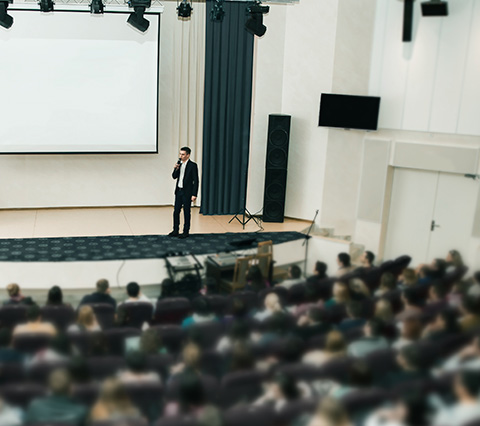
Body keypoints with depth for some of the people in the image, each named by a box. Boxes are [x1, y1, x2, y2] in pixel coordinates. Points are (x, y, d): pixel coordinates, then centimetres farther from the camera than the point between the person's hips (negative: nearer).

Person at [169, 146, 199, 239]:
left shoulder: (193, 165, -10)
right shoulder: (179, 164, 8)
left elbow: (196, 181, -11)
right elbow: (174, 176, 11)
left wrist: (194, 194, -16)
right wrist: (175, 169, -9)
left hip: (187, 192, -6)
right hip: (178, 191, 6)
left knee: (186, 212, 3)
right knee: (176, 211, 8)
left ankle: (186, 231, 13)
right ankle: (175, 230, 18)